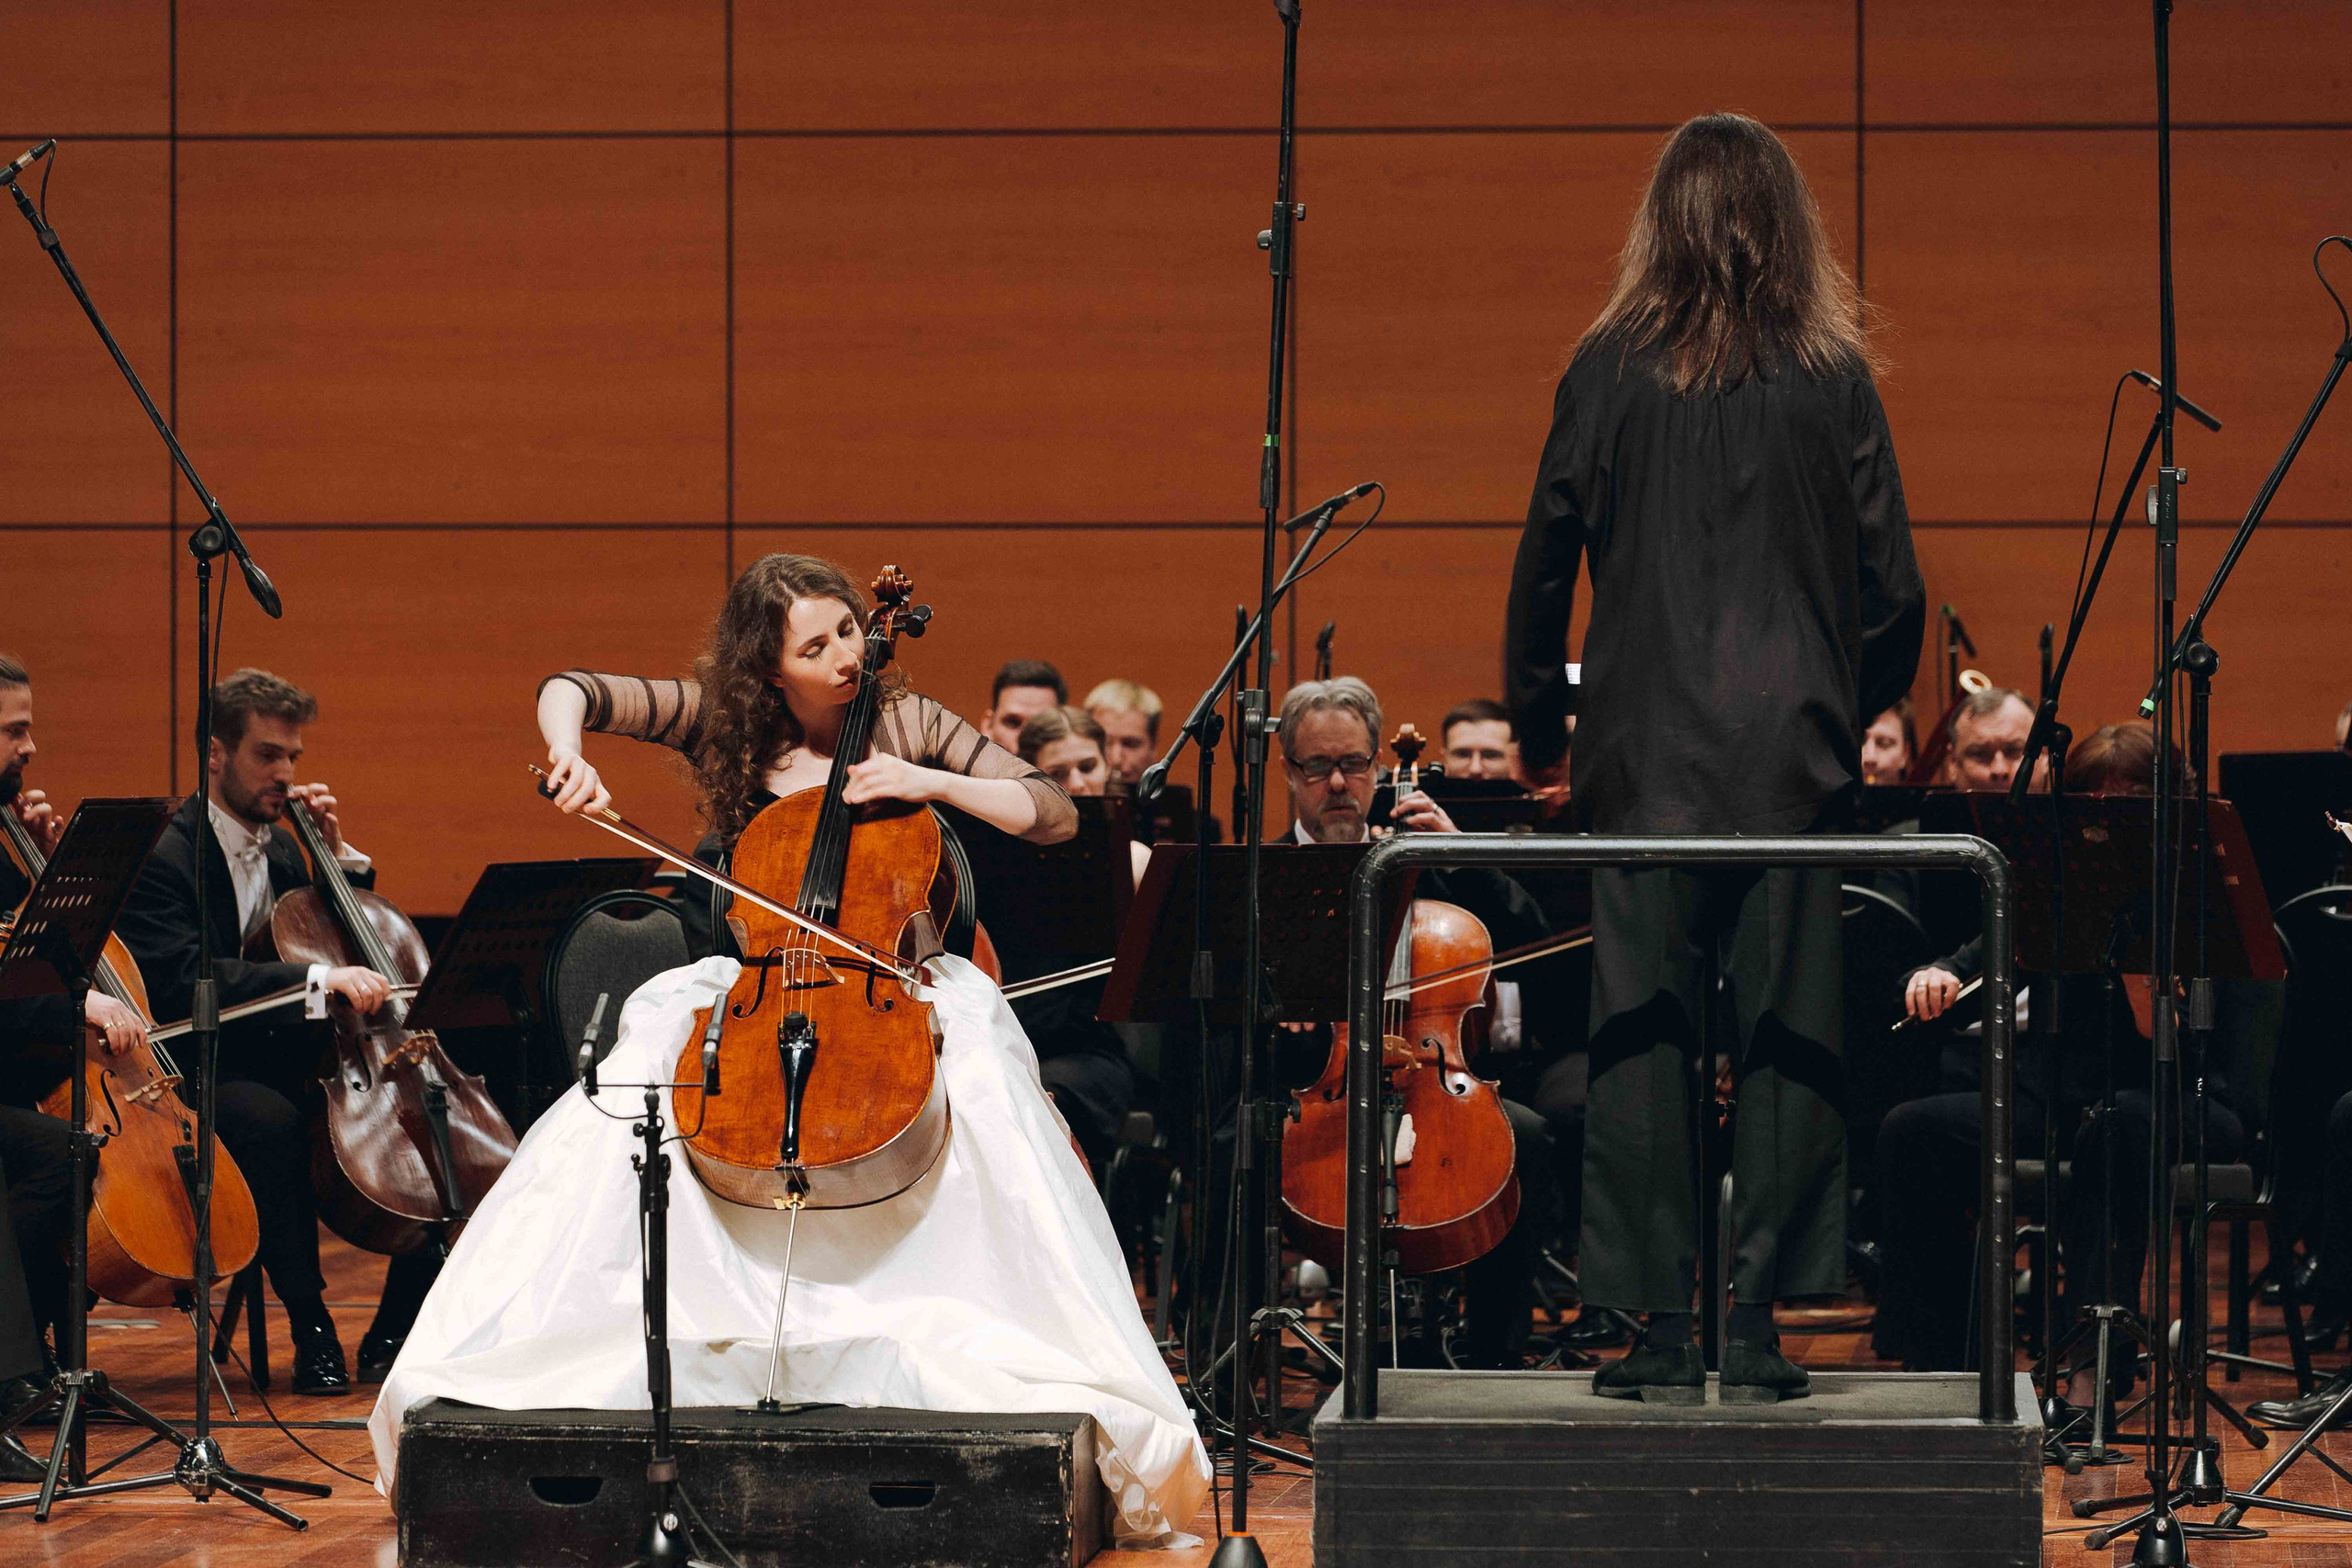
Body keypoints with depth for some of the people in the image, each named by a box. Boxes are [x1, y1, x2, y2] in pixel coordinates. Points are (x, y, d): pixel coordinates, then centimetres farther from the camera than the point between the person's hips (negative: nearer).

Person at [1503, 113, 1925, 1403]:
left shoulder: (1608, 373, -1)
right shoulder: (1833, 379, 0)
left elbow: (1544, 562, 5)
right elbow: (1891, 583, 2)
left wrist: (1539, 727, 19)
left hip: (1645, 752, 0)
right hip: (1795, 758, 0)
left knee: (1641, 1035, 4)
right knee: (1788, 1035, 4)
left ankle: (1661, 1327, 4)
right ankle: (1758, 1329, 3)